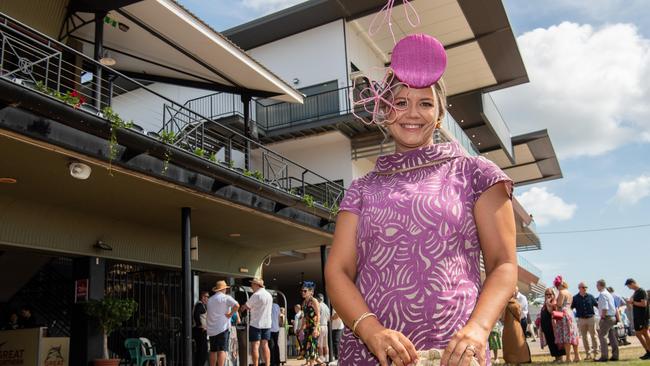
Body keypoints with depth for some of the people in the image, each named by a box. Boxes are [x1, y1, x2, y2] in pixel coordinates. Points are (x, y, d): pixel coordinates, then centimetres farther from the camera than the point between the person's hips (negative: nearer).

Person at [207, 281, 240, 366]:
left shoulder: (209, 300, 14)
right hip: (223, 328, -6)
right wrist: (230, 314, -10)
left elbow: (209, 312, 18)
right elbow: (236, 305, -21)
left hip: (211, 329, 6)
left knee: (213, 351, 13)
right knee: (222, 350, -7)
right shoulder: (226, 297, -5)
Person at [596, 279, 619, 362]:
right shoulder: (609, 294, 16)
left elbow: (605, 308, -21)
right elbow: (615, 307, 20)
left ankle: (604, 356, -8)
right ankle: (615, 356, 12)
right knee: (612, 337, 10)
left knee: (602, 336, -6)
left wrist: (602, 317, -14)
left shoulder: (602, 294, -14)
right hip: (612, 317, 9)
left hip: (606, 318, -9)